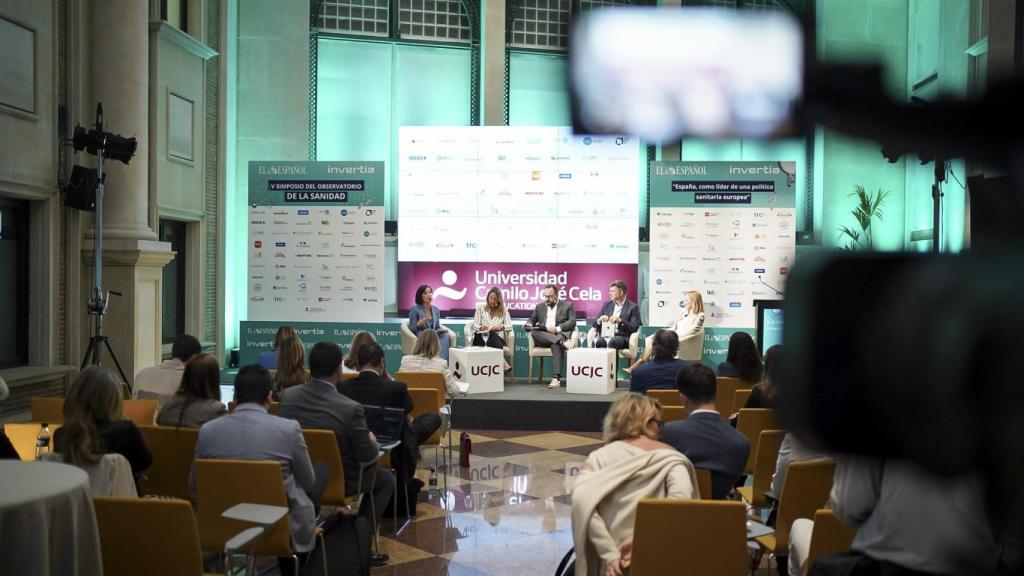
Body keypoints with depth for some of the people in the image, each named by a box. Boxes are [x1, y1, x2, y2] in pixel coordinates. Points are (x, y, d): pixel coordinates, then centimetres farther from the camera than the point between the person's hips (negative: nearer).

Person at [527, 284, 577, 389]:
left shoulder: (567, 306, 11)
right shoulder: (540, 307, 23)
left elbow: (572, 322, 0)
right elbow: (532, 319, 20)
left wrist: (557, 329, -16)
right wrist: (529, 324, -6)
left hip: (560, 334, -3)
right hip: (542, 338, 3)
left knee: (557, 345, -39)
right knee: (533, 332, -31)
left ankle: (556, 378, -48)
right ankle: (562, 341, -41)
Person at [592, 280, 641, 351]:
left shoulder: (633, 307, 7)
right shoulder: (607, 305, 21)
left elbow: (634, 328, -4)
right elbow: (594, 324, 19)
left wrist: (620, 321, -19)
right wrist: (600, 320, -5)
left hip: (623, 338, -3)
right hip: (605, 336, 3)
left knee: (612, 341, -38)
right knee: (597, 341, -33)